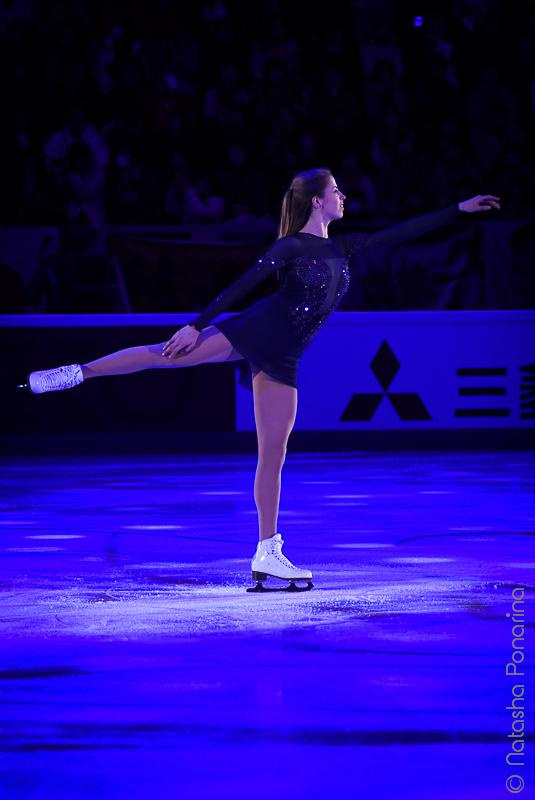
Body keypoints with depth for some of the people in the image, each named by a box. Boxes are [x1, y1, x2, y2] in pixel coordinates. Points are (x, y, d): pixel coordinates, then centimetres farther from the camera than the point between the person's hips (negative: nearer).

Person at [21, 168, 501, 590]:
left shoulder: (342, 248, 15)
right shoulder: (291, 248, -3)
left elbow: (402, 233, 18)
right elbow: (241, 287, -8)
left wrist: (459, 211, 18)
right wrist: (198, 325, -13)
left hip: (280, 359, 5)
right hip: (255, 332, -5)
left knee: (274, 454, 3)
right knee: (168, 353, -20)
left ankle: (268, 554, 3)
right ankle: (77, 374, -10)